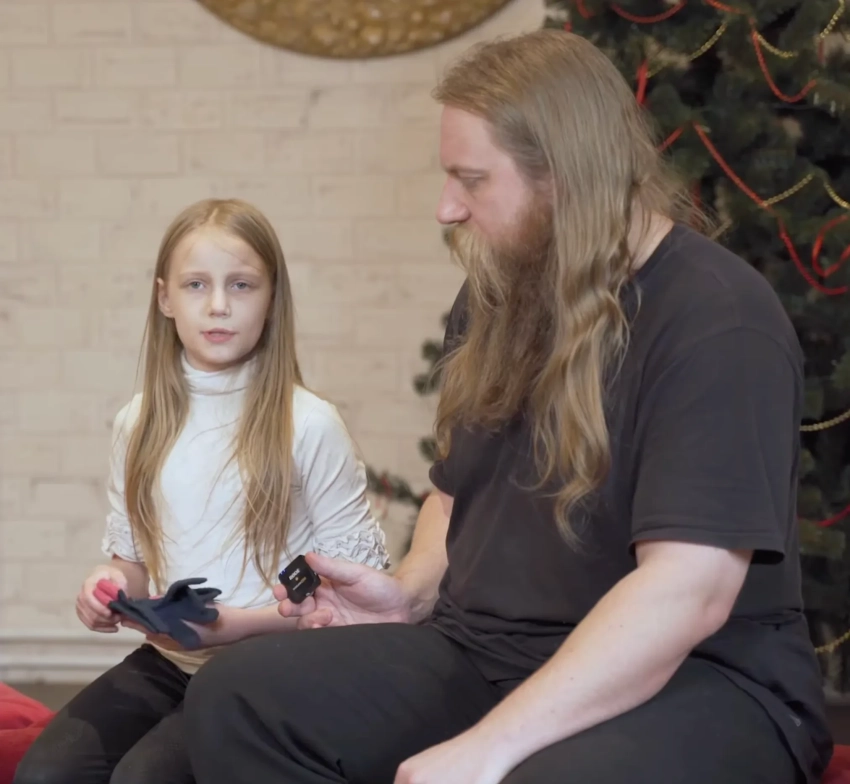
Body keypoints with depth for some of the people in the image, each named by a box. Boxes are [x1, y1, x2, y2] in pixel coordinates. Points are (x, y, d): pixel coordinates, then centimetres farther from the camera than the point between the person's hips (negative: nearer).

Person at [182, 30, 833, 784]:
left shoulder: (717, 321, -16)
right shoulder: (498, 294, 11)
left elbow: (687, 590, -26)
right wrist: (412, 591, 3)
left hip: (697, 678, -8)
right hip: (483, 651, 8)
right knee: (236, 698, -10)